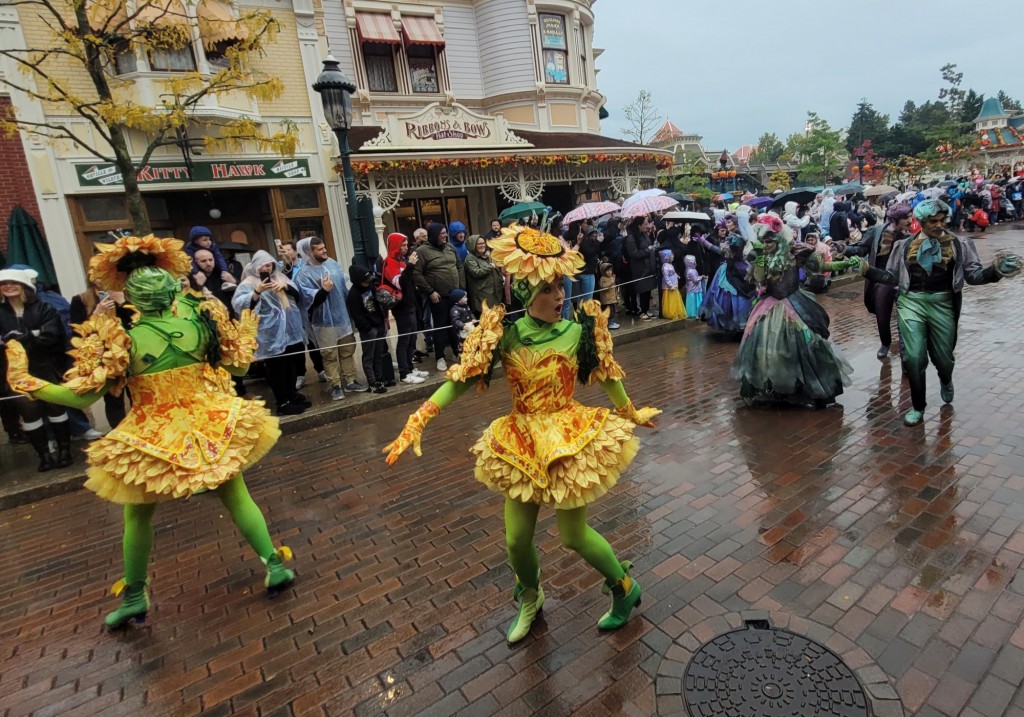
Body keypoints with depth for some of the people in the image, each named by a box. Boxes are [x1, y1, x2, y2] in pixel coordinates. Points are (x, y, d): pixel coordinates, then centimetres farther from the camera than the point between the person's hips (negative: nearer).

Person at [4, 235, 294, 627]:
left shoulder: (119, 333, -16)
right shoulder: (199, 314, -9)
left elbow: (83, 395, -12)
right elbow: (236, 364, 3)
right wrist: (246, 334, 20)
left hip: (152, 439, -2)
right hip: (213, 426, 2)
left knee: (138, 516, 21)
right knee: (237, 497, 16)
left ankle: (134, 599, 35)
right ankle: (276, 566, 20)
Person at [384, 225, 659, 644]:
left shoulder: (577, 331, -11)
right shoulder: (503, 335, -10)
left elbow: (607, 377, 3)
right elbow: (463, 378, -10)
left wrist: (631, 413, 15)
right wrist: (418, 420, -17)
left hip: (571, 441, -2)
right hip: (521, 446, 2)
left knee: (574, 535, 8)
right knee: (517, 538, 11)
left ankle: (626, 588, 39)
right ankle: (530, 598, 46)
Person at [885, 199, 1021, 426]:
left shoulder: (959, 244, 4)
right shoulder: (905, 245, 6)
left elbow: (973, 275, 0)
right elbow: (891, 275, 9)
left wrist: (995, 269, -17)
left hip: (942, 303, 1)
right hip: (911, 301, -1)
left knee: (943, 356, 10)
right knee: (913, 357, -9)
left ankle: (946, 381, 50)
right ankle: (918, 407, 10)